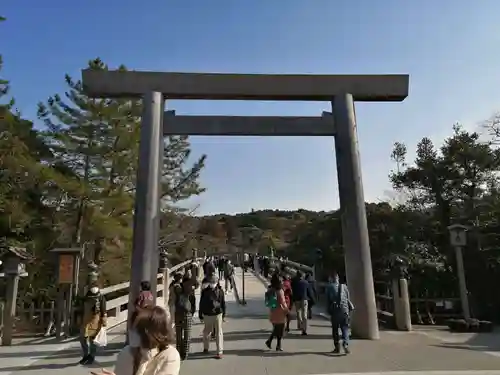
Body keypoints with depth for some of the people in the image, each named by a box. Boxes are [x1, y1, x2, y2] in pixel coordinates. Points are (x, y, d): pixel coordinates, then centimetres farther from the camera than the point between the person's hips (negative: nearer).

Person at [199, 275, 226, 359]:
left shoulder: (220, 291, -3)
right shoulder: (205, 291, -4)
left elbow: (223, 303, 4)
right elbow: (201, 304, 1)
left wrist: (224, 315, 7)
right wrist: (200, 316, 2)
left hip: (218, 315, 0)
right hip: (207, 315, 1)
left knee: (218, 333, 3)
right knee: (206, 332, 13)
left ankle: (220, 352, 13)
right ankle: (205, 348, 30)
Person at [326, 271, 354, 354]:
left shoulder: (329, 287, 1)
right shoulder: (344, 286, 7)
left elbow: (327, 300, 1)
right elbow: (348, 299, 9)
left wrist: (329, 311, 8)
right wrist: (350, 309, 15)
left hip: (334, 310, -1)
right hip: (344, 309, 1)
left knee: (335, 329, 11)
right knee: (345, 328, 6)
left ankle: (337, 346, 12)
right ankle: (345, 343, -14)